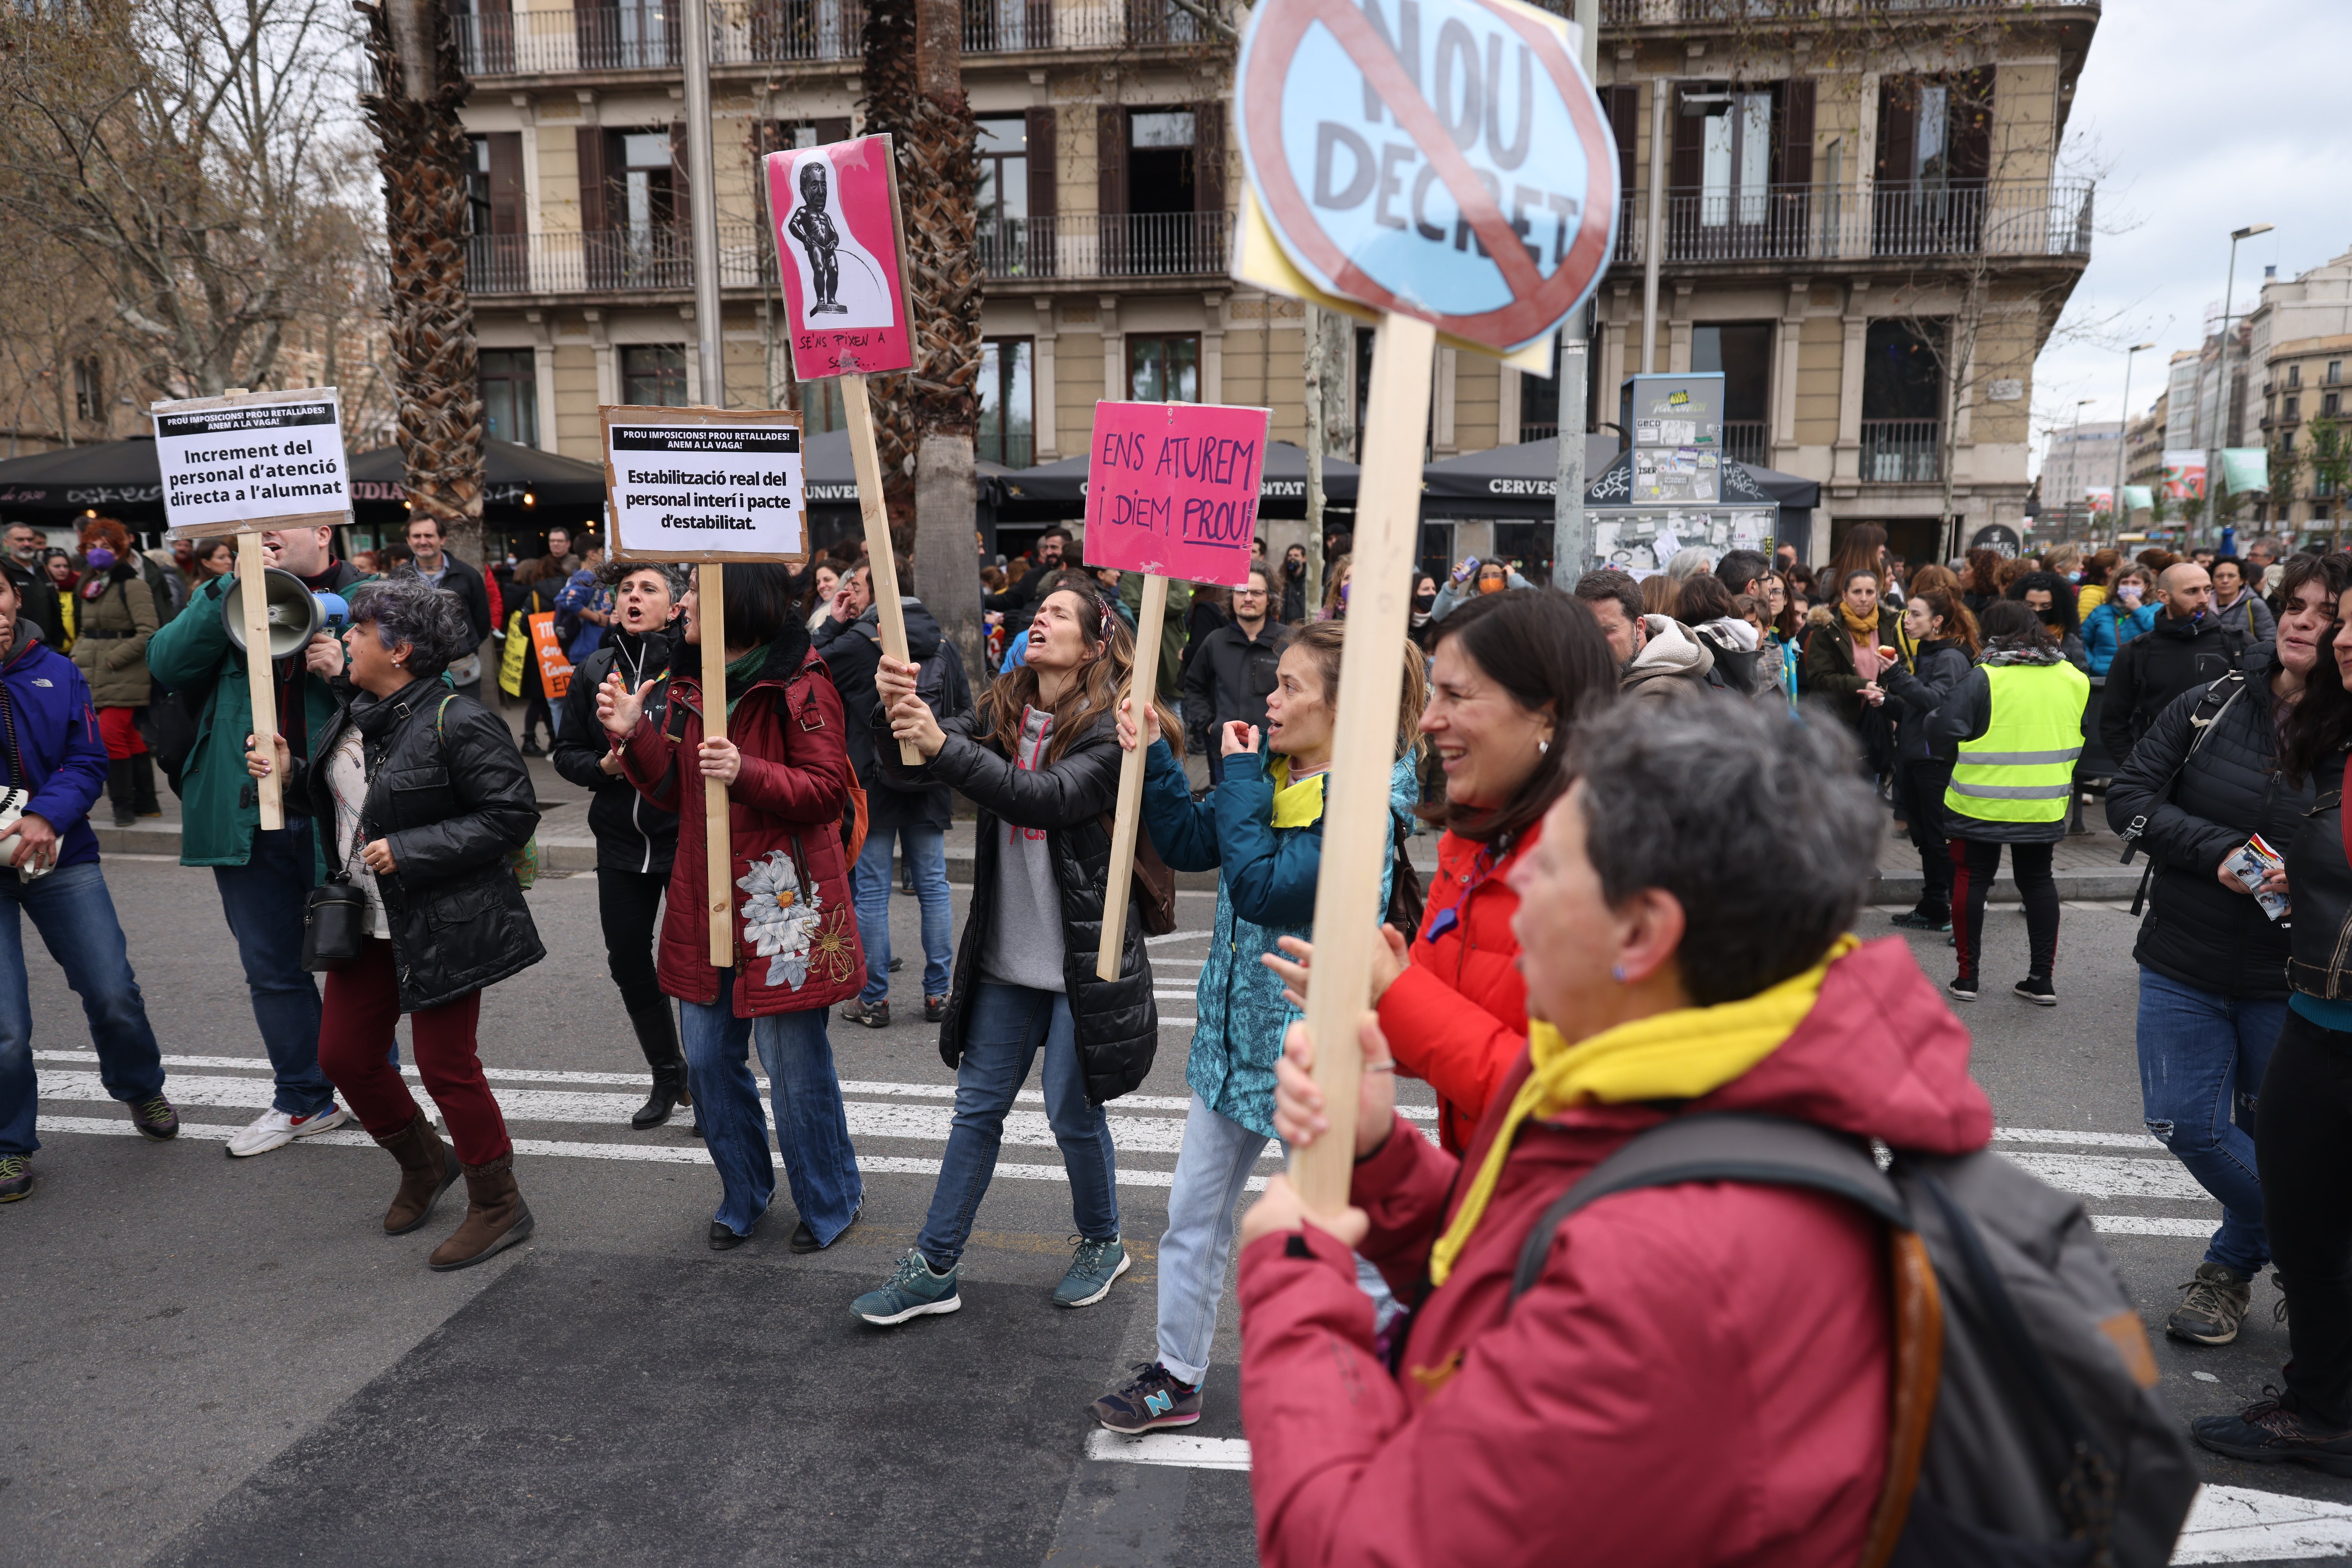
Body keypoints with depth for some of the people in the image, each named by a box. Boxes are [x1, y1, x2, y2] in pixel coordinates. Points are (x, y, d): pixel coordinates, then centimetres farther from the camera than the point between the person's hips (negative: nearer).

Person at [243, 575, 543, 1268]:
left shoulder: (457, 723, -19)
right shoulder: (354, 716, 8)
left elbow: (511, 816, -22)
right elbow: (340, 801, 18)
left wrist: (409, 852, -23)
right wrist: (291, 774, -1)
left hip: (443, 926, -9)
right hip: (367, 922, 9)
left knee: (445, 1064, -1)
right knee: (344, 1055, 15)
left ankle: (499, 1205, 17)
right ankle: (425, 1164, 38)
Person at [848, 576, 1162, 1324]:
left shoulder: (1110, 730, -13)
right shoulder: (1001, 710, 4)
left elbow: (1047, 797, -29)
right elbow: (909, 764, -6)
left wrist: (943, 745, -38)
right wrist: (895, 711, -28)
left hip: (1083, 957, -5)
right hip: (1006, 955, 5)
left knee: (1073, 1114, 8)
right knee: (977, 1107, 12)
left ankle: (1103, 1243, 33)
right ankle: (934, 1267, 24)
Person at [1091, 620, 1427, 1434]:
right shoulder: (1273, 775, 2)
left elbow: (1261, 887, -30)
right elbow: (1188, 843, 10)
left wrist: (1241, 775, -21)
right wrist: (1154, 757, -2)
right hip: (1237, 1028, 8)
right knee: (1194, 1214, 17)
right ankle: (1178, 1376, 35)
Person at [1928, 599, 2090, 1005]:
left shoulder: (1984, 678, -16)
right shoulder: (2073, 679, 3)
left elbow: (1942, 732, -20)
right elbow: (2085, 739, 15)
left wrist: (1931, 719, 2)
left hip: (1982, 804, -5)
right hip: (2044, 805, 5)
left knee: (1971, 880, 8)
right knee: (2038, 881, 16)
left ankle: (1967, 975, 12)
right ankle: (2042, 979, 17)